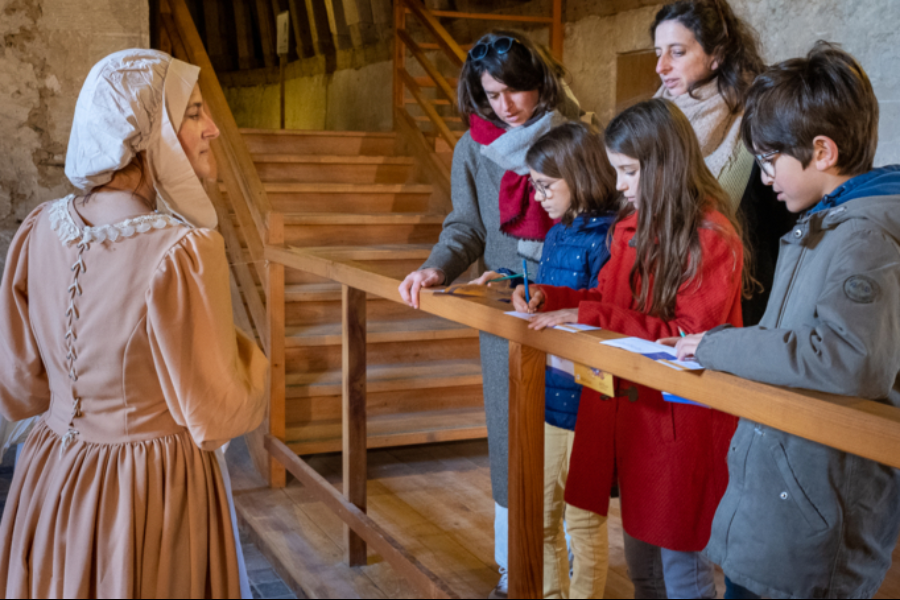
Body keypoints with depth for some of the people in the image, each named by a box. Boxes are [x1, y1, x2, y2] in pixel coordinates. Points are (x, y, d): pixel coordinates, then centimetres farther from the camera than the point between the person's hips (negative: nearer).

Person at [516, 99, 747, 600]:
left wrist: (586, 315, -22)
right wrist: (549, 298, 0)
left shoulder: (712, 237, -16)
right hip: (630, 410, 7)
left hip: (681, 420, -7)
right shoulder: (633, 226, 7)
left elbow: (687, 336, -20)